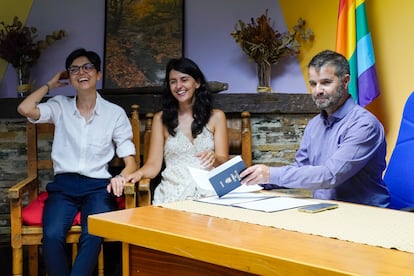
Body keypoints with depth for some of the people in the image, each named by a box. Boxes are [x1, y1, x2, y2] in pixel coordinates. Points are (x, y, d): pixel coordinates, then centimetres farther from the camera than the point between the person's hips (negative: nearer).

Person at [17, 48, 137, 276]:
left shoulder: (115, 113, 6)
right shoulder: (60, 106, 11)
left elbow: (130, 161, 4)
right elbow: (25, 109, -9)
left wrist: (120, 178, -19)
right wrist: (50, 84, 8)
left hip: (98, 186, -1)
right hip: (63, 184, 1)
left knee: (93, 236, -32)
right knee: (52, 235, -29)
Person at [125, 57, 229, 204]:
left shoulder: (216, 116, 10)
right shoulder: (161, 118, 12)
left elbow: (224, 161, 3)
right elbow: (154, 164, 5)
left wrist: (214, 159, -20)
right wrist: (138, 174, -17)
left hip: (208, 189, 0)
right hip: (172, 191, 1)